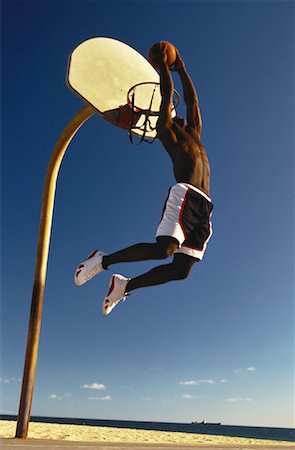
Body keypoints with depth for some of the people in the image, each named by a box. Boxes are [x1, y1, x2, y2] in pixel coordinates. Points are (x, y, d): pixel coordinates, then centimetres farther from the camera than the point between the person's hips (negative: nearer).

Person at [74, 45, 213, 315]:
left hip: (203, 206, 7)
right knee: (164, 248, -25)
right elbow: (168, 93, 16)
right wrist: (163, 64, 28)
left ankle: (125, 285, 12)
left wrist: (181, 69, 45)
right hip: (185, 195, -6)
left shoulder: (194, 134, 32)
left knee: (181, 269, -3)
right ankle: (103, 260, -4)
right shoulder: (168, 133, 13)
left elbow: (192, 99, 39)